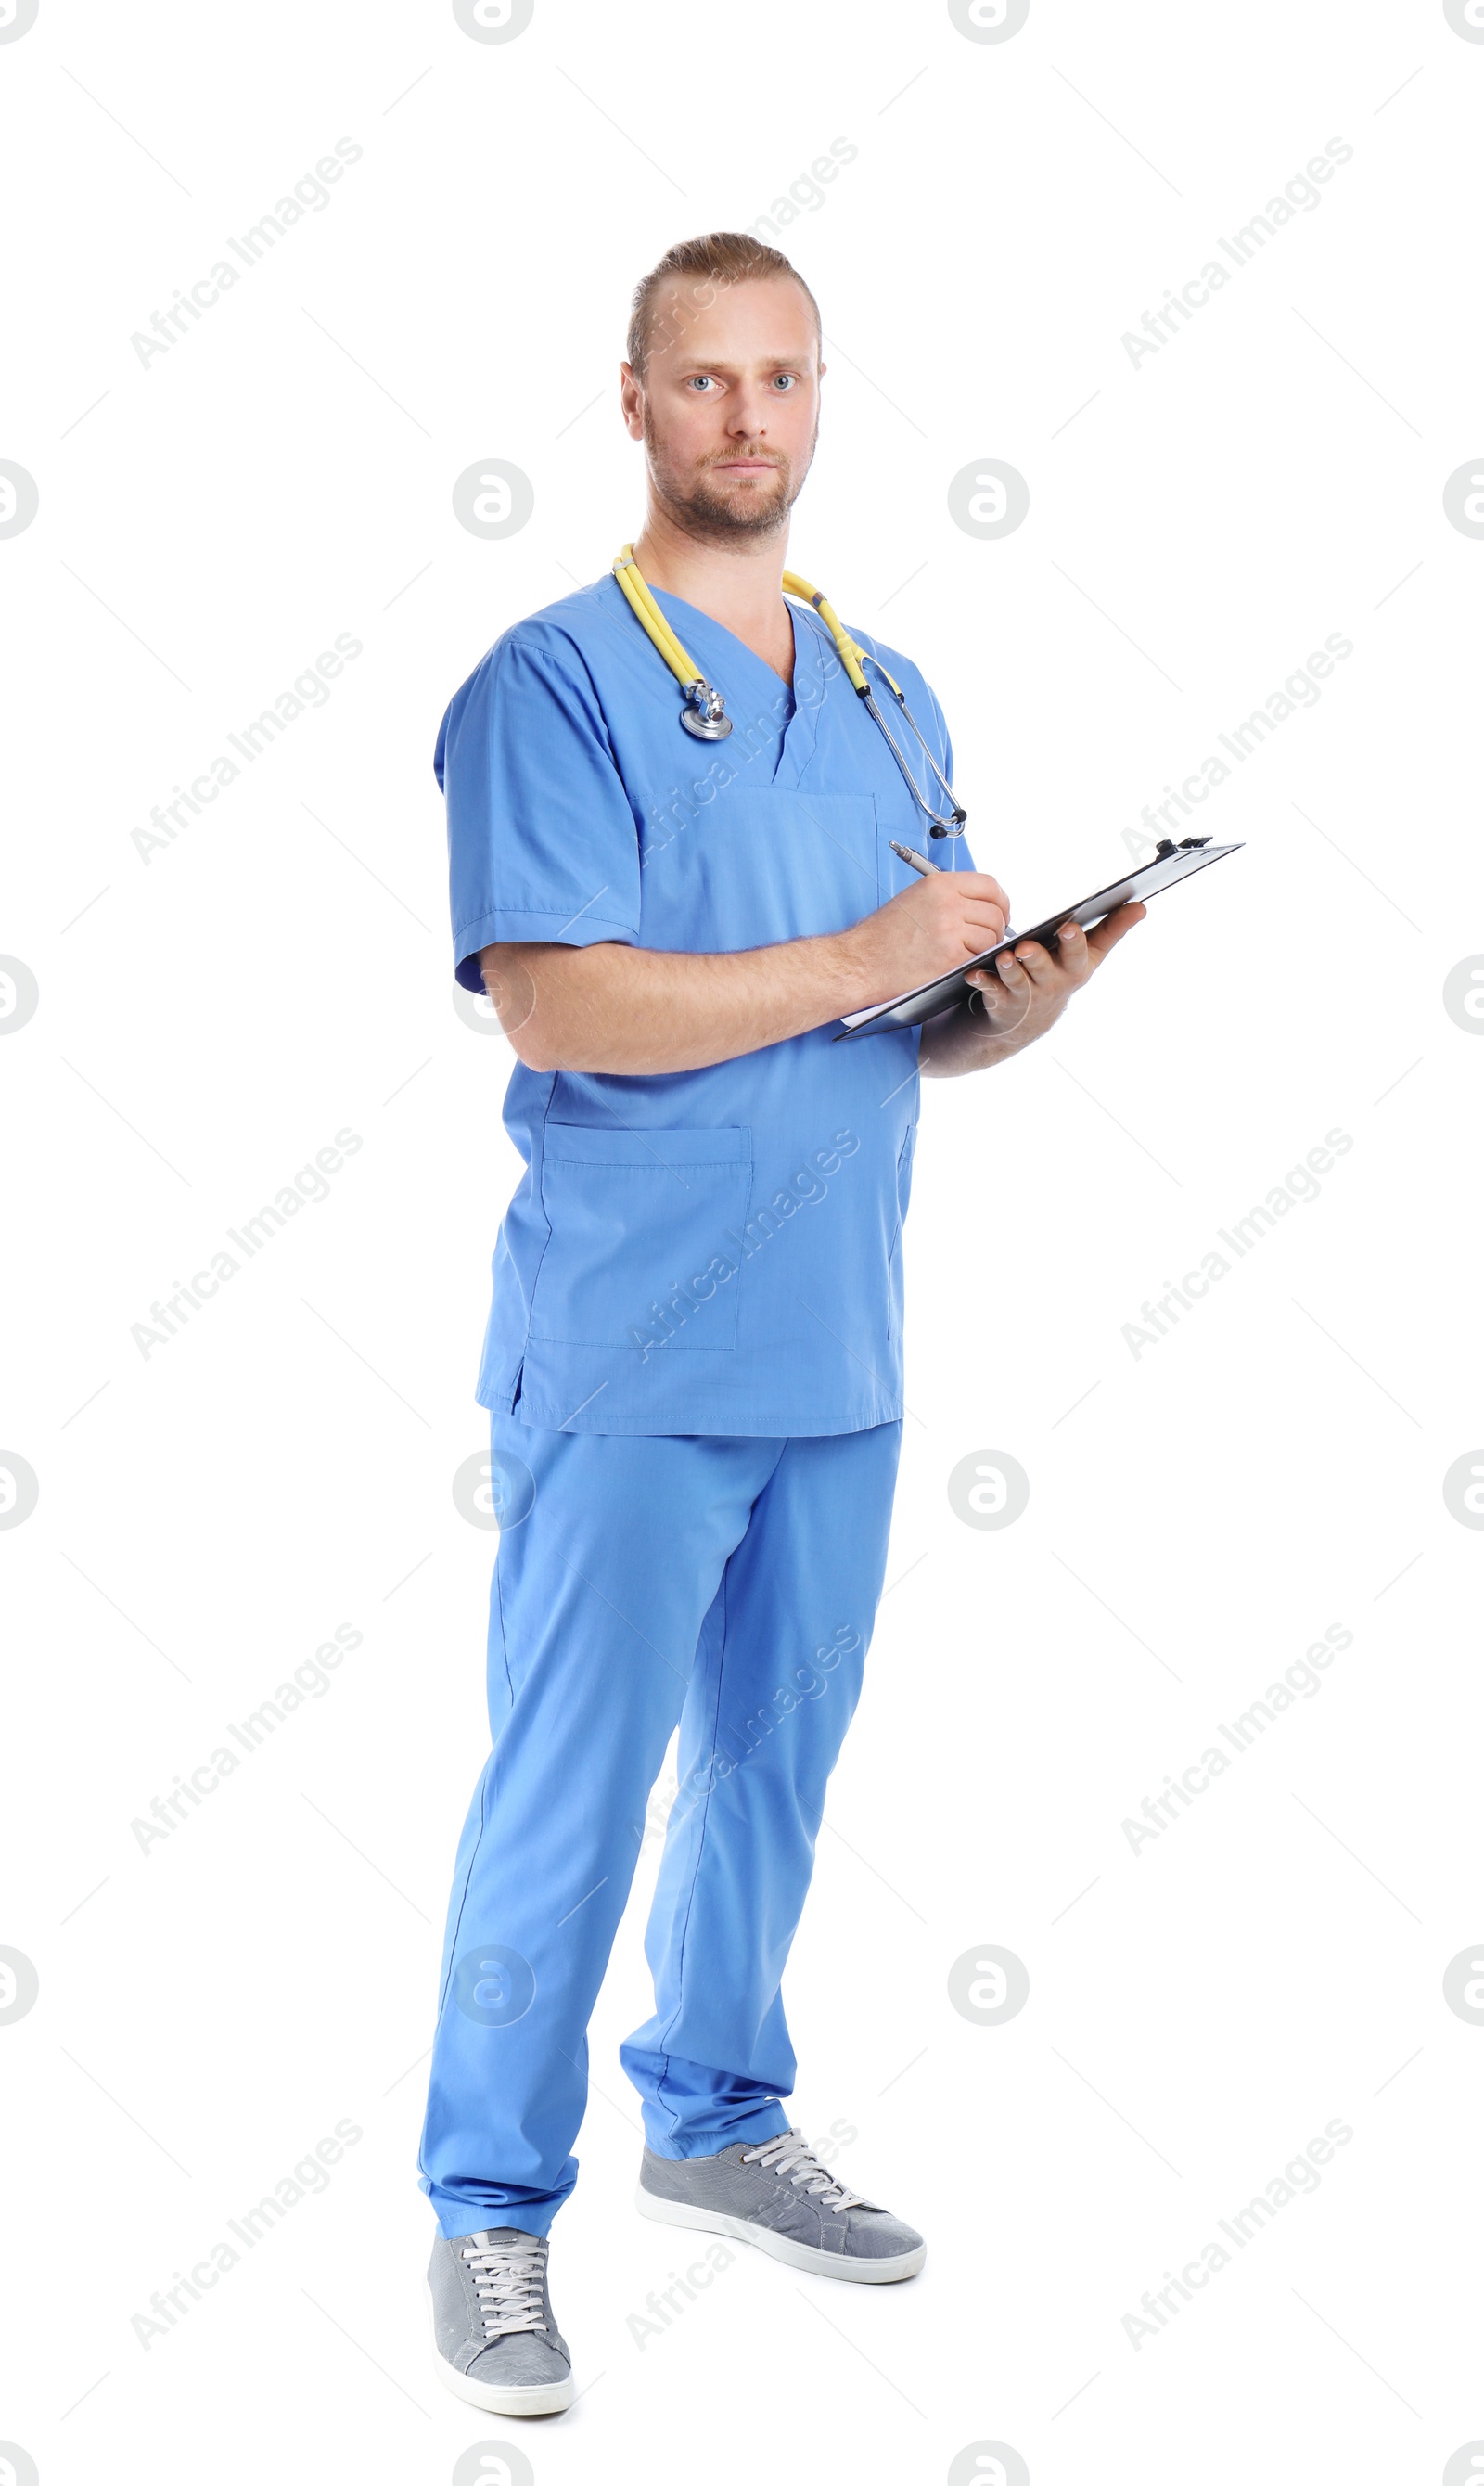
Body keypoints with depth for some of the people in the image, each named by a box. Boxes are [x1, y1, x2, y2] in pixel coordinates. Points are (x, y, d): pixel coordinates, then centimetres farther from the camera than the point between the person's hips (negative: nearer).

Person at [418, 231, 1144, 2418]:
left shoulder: (888, 699, 14)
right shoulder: (553, 684, -7)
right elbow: (560, 1005, -19)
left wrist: (1030, 991, -6)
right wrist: (862, 962, -18)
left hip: (841, 1350, 6)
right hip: (627, 1356, -6)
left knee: (780, 1765, 16)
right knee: (568, 1801, -1)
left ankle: (717, 2119, 34)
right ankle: (491, 2212, 13)